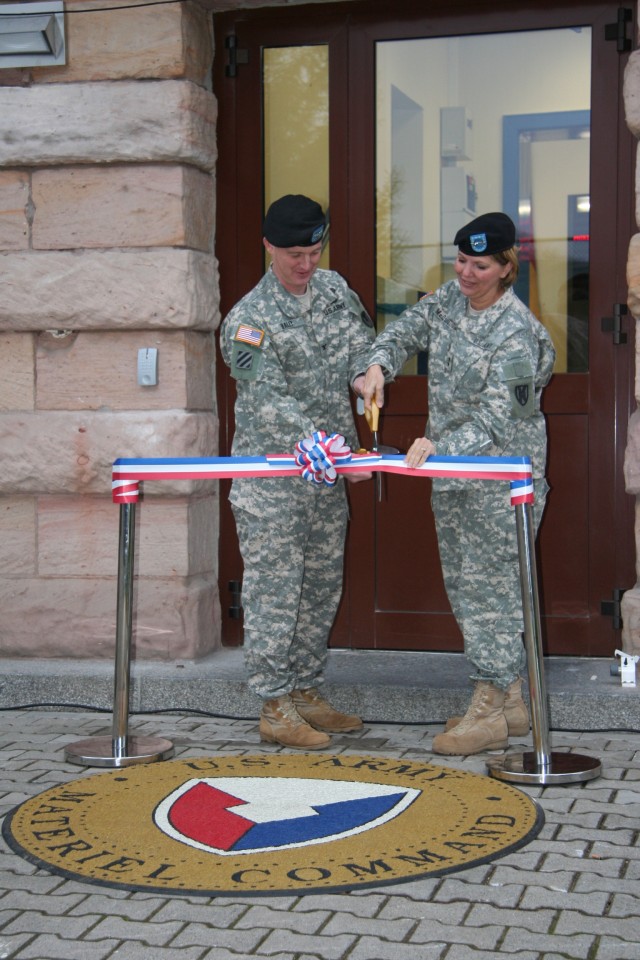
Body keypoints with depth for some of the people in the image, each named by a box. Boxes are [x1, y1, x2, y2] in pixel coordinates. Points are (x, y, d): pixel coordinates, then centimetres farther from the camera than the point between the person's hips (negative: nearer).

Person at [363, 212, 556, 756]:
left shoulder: (515, 333, -18)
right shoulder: (450, 299, 5)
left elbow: (495, 417, -23)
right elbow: (406, 330, 12)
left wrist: (441, 445, -36)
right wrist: (380, 365, -9)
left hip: (501, 473, -8)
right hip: (451, 469, 9)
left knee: (488, 584, -8)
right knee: (462, 584, 11)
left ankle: (491, 712, -1)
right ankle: (510, 701, 21)